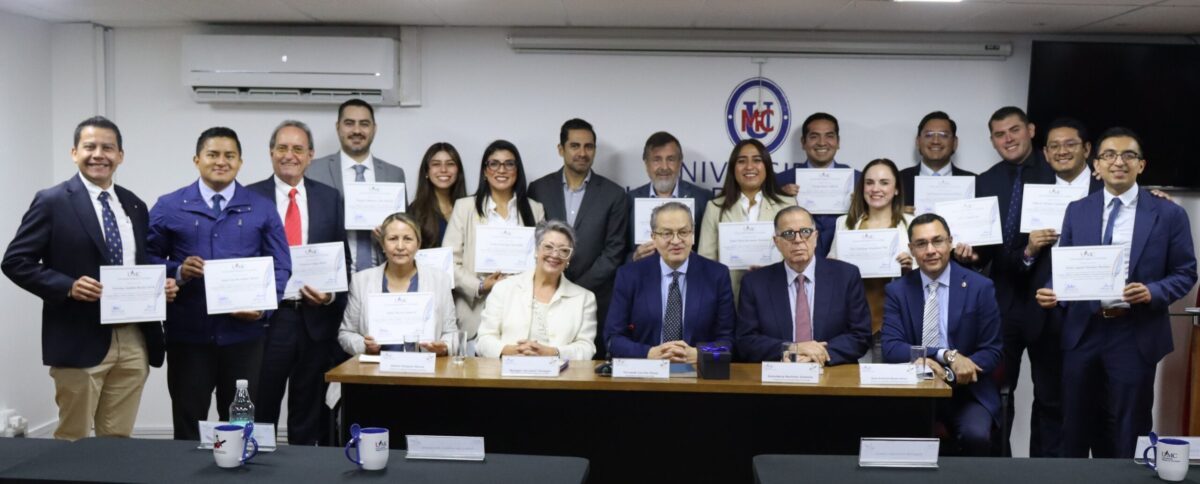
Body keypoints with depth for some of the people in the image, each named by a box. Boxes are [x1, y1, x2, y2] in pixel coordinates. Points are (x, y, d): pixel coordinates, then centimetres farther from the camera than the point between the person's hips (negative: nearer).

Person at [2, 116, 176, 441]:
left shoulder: (135, 206, 13)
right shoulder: (53, 202, -3)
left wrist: (160, 284, -2)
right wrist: (68, 286, -20)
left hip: (134, 341, 5)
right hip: (80, 341, -5)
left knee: (119, 440, 12)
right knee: (72, 441, 6)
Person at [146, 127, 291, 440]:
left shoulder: (262, 209, 6)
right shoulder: (169, 207, 6)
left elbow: (280, 266, 4)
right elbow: (149, 259, 5)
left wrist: (264, 306, -12)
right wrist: (177, 272, -15)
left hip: (243, 334, 0)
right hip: (187, 334, 0)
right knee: (188, 425, 9)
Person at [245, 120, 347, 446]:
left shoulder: (329, 197, 7)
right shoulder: (250, 196, 1)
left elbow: (342, 257, 7)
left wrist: (332, 294, -9)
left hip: (317, 318, 2)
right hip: (267, 317, -2)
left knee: (309, 418, 13)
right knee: (260, 412, 7)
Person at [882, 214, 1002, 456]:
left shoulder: (980, 287, 0)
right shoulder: (897, 290, 3)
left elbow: (992, 352, 0)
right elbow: (891, 348, -6)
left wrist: (950, 374, -19)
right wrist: (947, 355, -20)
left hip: (966, 389, 0)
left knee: (976, 436, -29)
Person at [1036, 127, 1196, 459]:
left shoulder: (1169, 214, 0)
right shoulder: (1077, 211, 7)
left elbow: (1185, 273, 1)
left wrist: (1152, 292, -18)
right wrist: (1051, 293, -13)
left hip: (1135, 336, -2)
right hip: (1082, 333, 2)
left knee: (1127, 433, 7)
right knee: (1076, 429, 11)